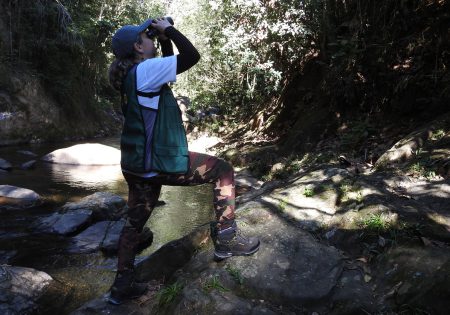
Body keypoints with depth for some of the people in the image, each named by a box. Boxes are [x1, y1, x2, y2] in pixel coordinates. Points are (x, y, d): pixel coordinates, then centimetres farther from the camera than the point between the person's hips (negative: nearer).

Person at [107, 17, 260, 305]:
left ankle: (122, 286, 31)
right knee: (223, 170, 0)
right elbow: (191, 56, -18)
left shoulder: (133, 73, 12)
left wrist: (164, 39, 14)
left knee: (135, 221, 19)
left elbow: (171, 63, 26)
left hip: (138, 164, 10)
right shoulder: (145, 69, -15)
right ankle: (226, 238, 3)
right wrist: (168, 29, -5)